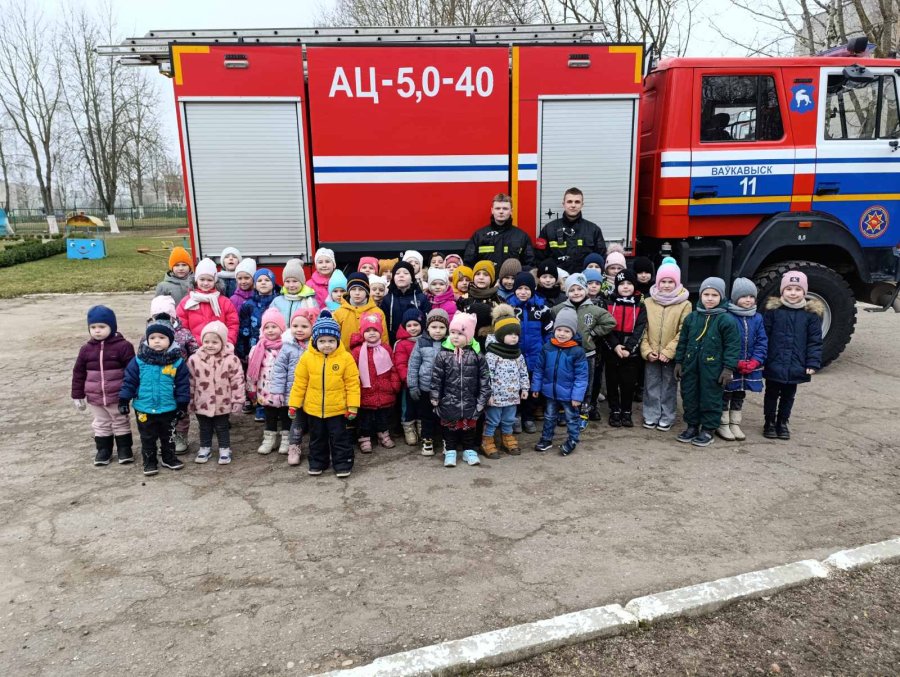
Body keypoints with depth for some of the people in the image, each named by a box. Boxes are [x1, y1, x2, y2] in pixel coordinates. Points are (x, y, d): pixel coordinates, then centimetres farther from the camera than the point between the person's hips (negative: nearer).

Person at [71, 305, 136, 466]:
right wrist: (78, 395, 5)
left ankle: (124, 449, 24)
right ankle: (103, 450, 29)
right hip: (94, 398, 4)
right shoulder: (86, 349, 0)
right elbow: (78, 373, 6)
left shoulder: (123, 346, -11)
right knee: (101, 425, 16)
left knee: (121, 423, 11)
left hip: (118, 396, -4)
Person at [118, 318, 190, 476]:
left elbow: (183, 384, -5)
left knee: (168, 436, 18)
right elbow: (129, 380, -3)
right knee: (147, 438, 15)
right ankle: (149, 462, 30)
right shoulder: (139, 360, -9)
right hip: (144, 409, 0)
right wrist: (124, 400, -5)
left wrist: (183, 404, -4)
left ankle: (169, 458, 36)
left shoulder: (177, 361, -10)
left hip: (168, 409, 0)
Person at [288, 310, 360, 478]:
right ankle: (317, 462, 34)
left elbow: (352, 383, -8)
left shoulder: (346, 358, -12)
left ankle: (343, 463, 21)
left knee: (339, 437, 8)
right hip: (313, 408, 3)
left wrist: (353, 406, -9)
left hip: (337, 408, -2)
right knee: (317, 438, 18)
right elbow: (299, 383, -1)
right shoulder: (307, 357, -7)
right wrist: (293, 404, 0)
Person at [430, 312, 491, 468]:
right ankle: (450, 451, 26)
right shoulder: (443, 355, -8)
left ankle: (469, 450, 31)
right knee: (449, 427, 11)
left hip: (470, 402, 1)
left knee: (469, 427, 15)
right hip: (449, 402, 0)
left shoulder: (476, 355, -8)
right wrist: (435, 399, -2)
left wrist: (482, 399, -4)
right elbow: (436, 379, -3)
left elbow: (484, 379, -3)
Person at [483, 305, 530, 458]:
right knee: (492, 420, 6)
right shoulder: (491, 354, -16)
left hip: (512, 395, 6)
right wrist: (488, 393, -18)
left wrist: (524, 388, 11)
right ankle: (487, 442, 19)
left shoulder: (518, 354, 5)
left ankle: (508, 440, 35)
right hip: (496, 395, -6)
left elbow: (523, 372, 14)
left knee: (509, 420, 19)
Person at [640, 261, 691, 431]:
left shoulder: (684, 304, -4)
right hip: (651, 355, 2)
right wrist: (646, 350, -7)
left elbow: (683, 332, -8)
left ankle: (667, 418, 21)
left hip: (671, 355, -2)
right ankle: (651, 417, 22)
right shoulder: (648, 302, 3)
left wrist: (668, 351, -14)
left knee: (669, 387, 9)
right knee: (651, 387, 10)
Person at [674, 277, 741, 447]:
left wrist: (728, 368, -11)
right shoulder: (691, 317, 5)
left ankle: (707, 430, 18)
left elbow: (732, 346, -8)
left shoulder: (726, 320, -8)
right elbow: (682, 342, 12)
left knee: (710, 399, 5)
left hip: (713, 369, -5)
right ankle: (692, 426, 27)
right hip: (691, 367, 5)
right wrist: (679, 362, 10)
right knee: (689, 397, 12)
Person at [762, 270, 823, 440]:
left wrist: (813, 363, -7)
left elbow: (815, 341, -1)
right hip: (774, 364, -1)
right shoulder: (773, 310, -5)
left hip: (796, 366, 1)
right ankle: (769, 423, 26)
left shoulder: (811, 313, -2)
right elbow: (764, 336, -3)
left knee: (788, 396, 16)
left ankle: (783, 423, 31)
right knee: (772, 394, 12)